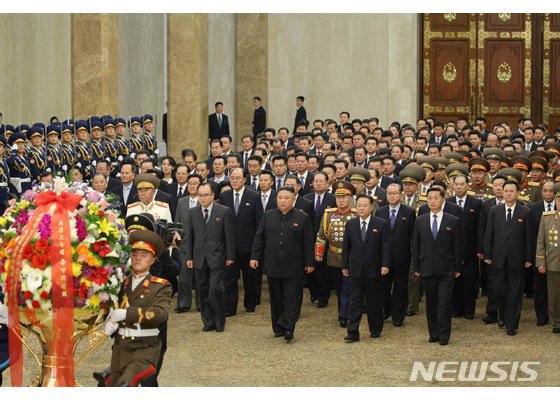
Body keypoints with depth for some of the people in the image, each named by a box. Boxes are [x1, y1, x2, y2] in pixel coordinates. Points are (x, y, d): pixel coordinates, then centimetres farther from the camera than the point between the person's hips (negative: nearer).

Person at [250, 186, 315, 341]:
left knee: (292, 299, -6)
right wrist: (254, 257, 2)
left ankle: (287, 328, -8)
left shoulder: (303, 218, 0)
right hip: (273, 266, 3)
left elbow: (308, 242, 0)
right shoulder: (268, 216, 8)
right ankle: (278, 328, 15)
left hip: (293, 268, -3)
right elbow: (259, 238, 10)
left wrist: (309, 263, -3)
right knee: (276, 299, 8)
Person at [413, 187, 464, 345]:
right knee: (431, 303, 7)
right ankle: (433, 333, 15)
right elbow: (415, 245, 9)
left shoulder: (454, 221, 0)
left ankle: (444, 335, 1)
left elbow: (458, 247, 2)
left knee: (445, 303, -6)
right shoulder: (420, 221, 7)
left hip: (446, 271, -3)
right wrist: (416, 267, 4)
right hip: (427, 270, 3)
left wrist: (458, 268, -1)